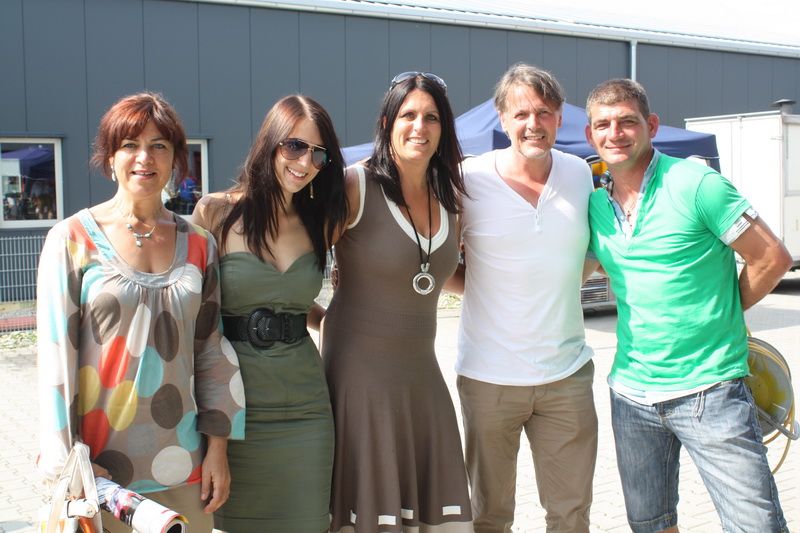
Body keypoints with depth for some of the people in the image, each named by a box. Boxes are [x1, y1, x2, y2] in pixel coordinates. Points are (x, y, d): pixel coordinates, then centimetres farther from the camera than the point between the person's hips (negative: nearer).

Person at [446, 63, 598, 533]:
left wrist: (559, 282, 1)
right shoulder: (469, 180, -7)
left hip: (567, 374, 3)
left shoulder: (581, 174, 3)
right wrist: (483, 290, -11)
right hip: (489, 375, -2)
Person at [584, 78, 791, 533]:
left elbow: (773, 258, -7)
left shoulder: (696, 184, -10)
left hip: (708, 390, -5)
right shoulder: (595, 206, 6)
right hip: (632, 392, 5)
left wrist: (721, 315, 0)